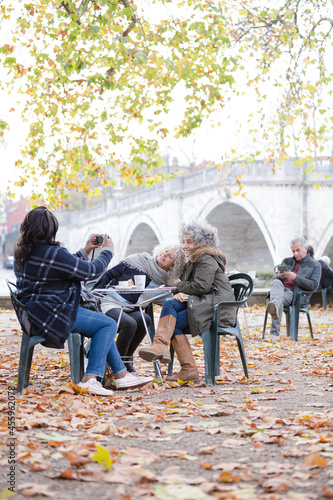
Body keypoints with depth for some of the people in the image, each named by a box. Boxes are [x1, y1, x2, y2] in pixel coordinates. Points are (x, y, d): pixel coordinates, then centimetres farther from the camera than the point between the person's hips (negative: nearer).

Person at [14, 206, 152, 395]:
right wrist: (107, 251, 6)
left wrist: (85, 251, 27)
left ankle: (121, 374, 19)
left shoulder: (24, 252, 11)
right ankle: (90, 379, -9)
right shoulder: (53, 253, -20)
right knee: (109, 324, -3)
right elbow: (91, 271, -11)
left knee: (103, 325, 20)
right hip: (51, 315, -11)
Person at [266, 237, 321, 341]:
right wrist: (279, 275, -2)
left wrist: (295, 277, -13)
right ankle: (274, 307, -69)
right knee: (276, 282, -37)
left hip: (295, 295, -3)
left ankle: (275, 333, -57)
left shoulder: (315, 265, 13)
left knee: (280, 299, -39)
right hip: (280, 289, 3)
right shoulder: (286, 261, 30)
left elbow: (314, 286, -1)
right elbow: (274, 278, 25)